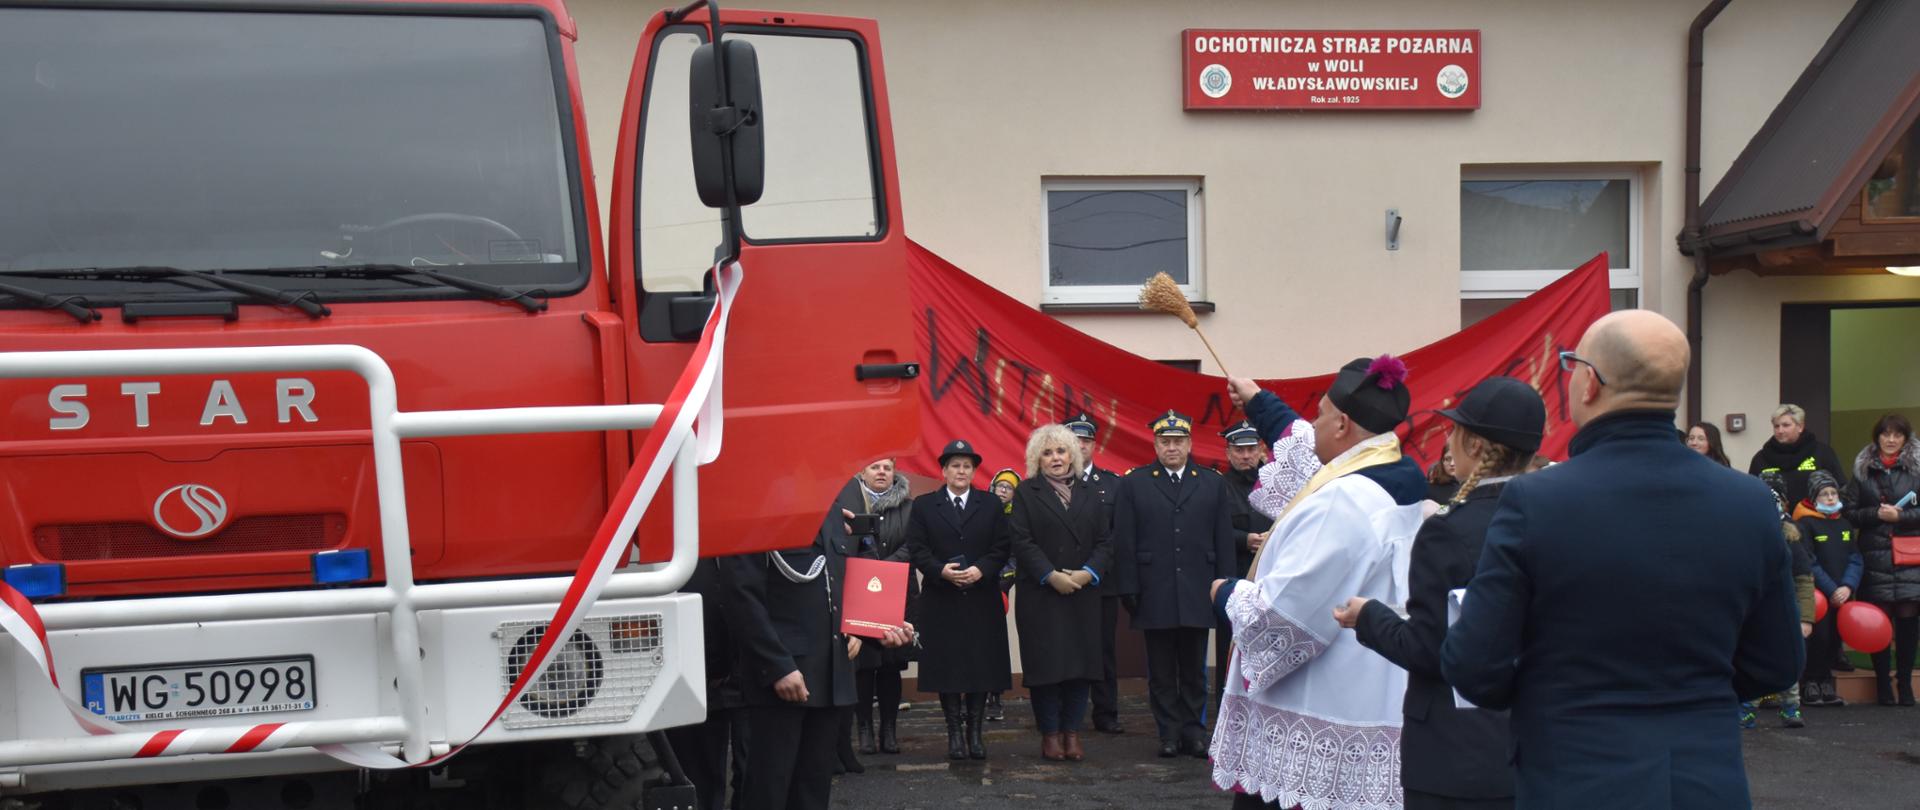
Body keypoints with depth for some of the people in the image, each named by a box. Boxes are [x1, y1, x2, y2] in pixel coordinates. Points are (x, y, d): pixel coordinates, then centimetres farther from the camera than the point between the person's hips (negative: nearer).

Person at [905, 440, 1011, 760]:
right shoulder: (923, 506, 7)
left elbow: (1002, 548, 3)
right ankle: (955, 732, 8)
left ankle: (975, 731, 10)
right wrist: (941, 570, -16)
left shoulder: (992, 505, 9)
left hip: (982, 599, 1)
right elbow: (917, 550, 0)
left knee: (981, 666, 1)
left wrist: (980, 570, -14)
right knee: (947, 667, 0)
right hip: (941, 601, -1)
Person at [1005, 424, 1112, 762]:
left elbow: (1104, 542, 8)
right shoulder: (1025, 493, 3)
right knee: (1045, 664, -2)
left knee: (1082, 662, 2)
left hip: (1083, 594, 3)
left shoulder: (1088, 493, 13)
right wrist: (1051, 576, -15)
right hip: (1040, 595, -3)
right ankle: (1050, 734, 7)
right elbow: (1021, 541, -6)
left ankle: (1071, 732, 11)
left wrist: (1088, 573, -9)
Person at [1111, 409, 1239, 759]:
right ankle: (1169, 732, 14)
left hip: (1197, 596, 1)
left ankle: (1194, 731, 17)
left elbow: (1224, 541, 7)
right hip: (1155, 596, -1)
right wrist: (1129, 591, -5)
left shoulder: (1212, 483, 7)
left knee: (1194, 671, 8)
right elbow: (1124, 542, 0)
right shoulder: (1134, 484, 3)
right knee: (1161, 673, 6)